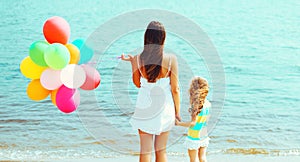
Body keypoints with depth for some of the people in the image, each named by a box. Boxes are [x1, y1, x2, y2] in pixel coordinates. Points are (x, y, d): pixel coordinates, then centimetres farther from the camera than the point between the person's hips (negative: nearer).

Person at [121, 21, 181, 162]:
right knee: (161, 151, 13)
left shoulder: (137, 59, -9)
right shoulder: (171, 59, -14)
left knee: (145, 150, 8)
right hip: (164, 108, 0)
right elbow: (175, 89, -8)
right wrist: (177, 111, 5)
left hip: (144, 109, 1)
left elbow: (138, 84, 6)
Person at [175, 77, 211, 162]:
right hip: (204, 136, 6)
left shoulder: (196, 105, -22)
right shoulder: (208, 104, -3)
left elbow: (193, 123, -20)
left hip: (194, 137, -6)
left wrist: (179, 123, -13)